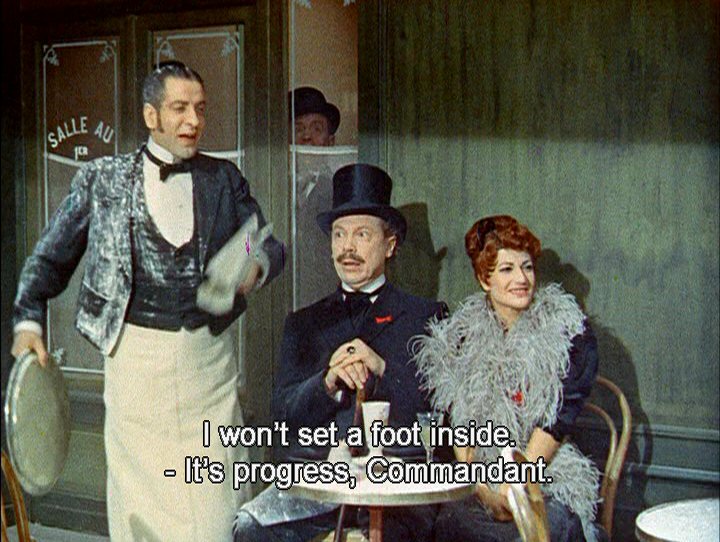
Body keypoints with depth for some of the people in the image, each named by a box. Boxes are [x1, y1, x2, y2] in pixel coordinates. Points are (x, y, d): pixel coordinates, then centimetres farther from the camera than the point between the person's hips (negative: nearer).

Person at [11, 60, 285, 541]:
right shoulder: (103, 179, 8)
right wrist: (29, 320, 0)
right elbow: (51, 257, 13)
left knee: (215, 494, 0)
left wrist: (257, 266, -10)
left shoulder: (225, 180, 12)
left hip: (208, 352, 1)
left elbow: (269, 245, 13)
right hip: (135, 352, -1)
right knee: (139, 491, 4)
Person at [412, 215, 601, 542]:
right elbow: (459, 420, 4)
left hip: (551, 479, -1)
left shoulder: (569, 331, 2)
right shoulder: (464, 334, 9)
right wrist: (479, 485, -10)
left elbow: (560, 417, -5)